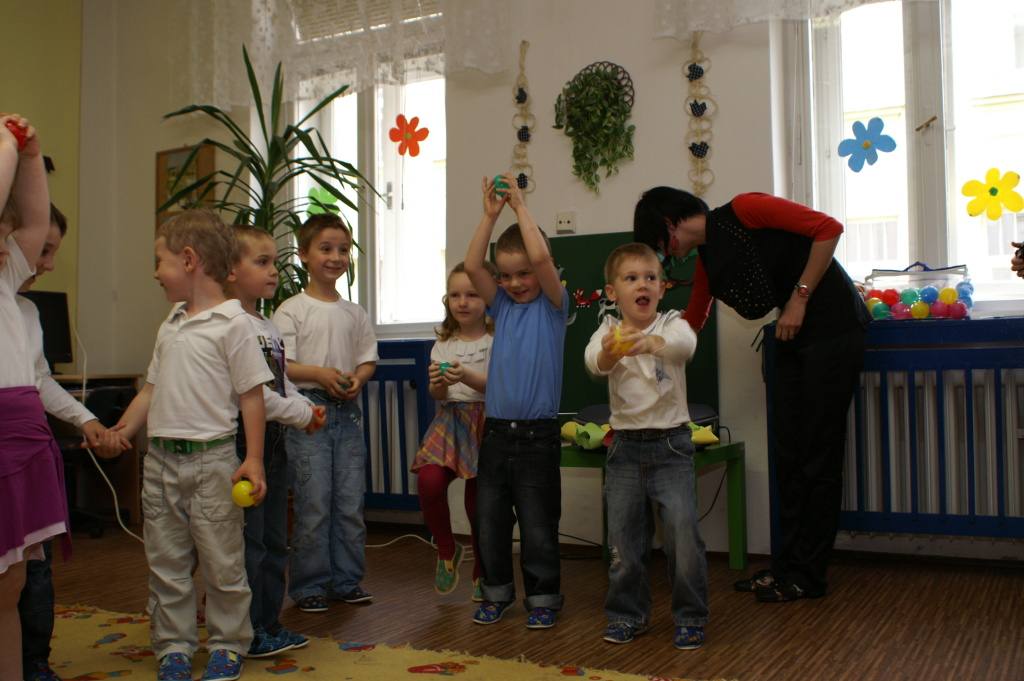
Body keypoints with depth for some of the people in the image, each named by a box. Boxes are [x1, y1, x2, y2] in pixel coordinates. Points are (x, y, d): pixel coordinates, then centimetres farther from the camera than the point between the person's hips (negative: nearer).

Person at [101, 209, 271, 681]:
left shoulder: (232, 323, -10)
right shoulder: (170, 326, 13)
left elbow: (251, 395, -11)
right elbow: (153, 388, 19)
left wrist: (254, 459, -14)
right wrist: (122, 430, 10)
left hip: (210, 458, -7)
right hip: (161, 459, 7)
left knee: (221, 562, 4)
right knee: (166, 562, 13)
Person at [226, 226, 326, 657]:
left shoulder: (270, 327, 15)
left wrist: (307, 409, 2)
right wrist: (301, 416, -14)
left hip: (273, 439, 10)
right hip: (244, 439, -10)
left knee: (274, 540, 15)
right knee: (249, 541, -1)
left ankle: (269, 624, 26)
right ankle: (249, 633, 10)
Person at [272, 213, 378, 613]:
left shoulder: (354, 313, 12)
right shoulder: (291, 310, -3)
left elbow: (369, 358, 14)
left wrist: (358, 378, -7)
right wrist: (320, 374, -20)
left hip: (347, 411, 5)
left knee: (350, 502, 7)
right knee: (314, 503, -3)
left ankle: (347, 579, 20)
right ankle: (309, 585, 10)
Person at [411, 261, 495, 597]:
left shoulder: (496, 340, -2)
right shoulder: (443, 343, 11)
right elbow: (437, 395, 8)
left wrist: (467, 377, -25)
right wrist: (439, 383, -14)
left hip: (486, 422, -3)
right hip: (450, 420, 3)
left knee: (479, 500, 2)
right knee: (429, 480, -21)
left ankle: (481, 572, 27)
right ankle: (447, 550, 7)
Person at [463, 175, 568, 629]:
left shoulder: (553, 304, -1)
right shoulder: (502, 305, 10)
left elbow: (541, 257, -18)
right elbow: (471, 266, -3)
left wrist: (520, 208, -10)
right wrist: (490, 215, -6)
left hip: (537, 433, -4)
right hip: (496, 431, 5)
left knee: (539, 525, 4)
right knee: (490, 520, 11)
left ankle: (543, 597, 19)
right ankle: (497, 592, 27)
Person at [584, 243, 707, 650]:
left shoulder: (672, 325, -3)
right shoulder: (609, 330, 0)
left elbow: (686, 344, -29)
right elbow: (592, 361, -24)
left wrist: (652, 343, -51)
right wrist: (609, 353, -49)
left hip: (671, 444, -2)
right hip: (625, 445, 2)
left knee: (683, 531, -6)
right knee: (623, 534, 8)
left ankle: (690, 617, 12)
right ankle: (628, 614, 25)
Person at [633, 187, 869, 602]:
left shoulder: (743, 210, -13)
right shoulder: (706, 261, 11)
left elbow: (828, 228, -17)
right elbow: (688, 327, 18)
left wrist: (799, 298, -16)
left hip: (833, 327, -8)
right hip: (794, 337, 8)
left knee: (818, 456, -3)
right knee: (788, 454, 8)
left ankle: (807, 575, 5)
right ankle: (787, 564, 17)